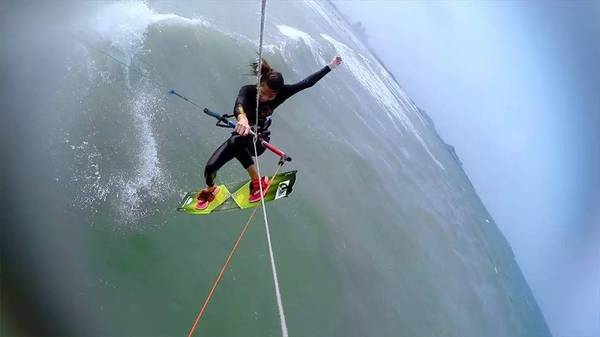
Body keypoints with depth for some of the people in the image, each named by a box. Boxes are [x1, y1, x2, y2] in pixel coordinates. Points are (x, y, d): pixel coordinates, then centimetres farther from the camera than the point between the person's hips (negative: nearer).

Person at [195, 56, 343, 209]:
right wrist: (242, 117, -69)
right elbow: (238, 105, -46)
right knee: (210, 167, -10)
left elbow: (307, 83, -15)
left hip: (260, 141, -1)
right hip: (241, 136, 2)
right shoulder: (248, 90, -23)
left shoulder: (280, 93, -19)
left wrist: (330, 66, -17)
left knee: (236, 141, -36)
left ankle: (258, 181, -20)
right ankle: (210, 190, 27)